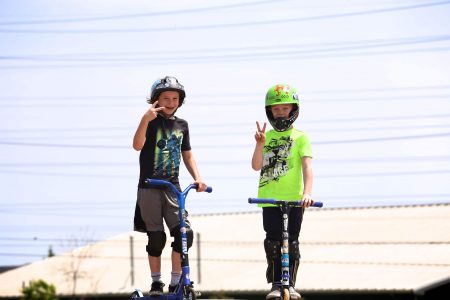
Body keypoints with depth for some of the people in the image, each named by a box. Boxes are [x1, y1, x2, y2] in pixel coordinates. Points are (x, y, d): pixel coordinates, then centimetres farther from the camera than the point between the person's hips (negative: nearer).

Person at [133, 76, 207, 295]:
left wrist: (197, 178, 3)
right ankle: (156, 283, 13)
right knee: (156, 238, 0)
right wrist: (146, 119, -35)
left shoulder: (181, 125, 11)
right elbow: (137, 145, -22)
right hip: (149, 188, -3)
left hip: (173, 188, 3)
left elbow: (187, 155, 19)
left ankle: (176, 282, -1)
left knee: (185, 233, -10)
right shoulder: (152, 122, -4)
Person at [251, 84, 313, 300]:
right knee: (272, 242, 0)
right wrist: (260, 144, -16)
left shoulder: (300, 137, 1)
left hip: (294, 199, -2)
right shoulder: (266, 136, 9)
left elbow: (307, 166, -10)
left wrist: (307, 192, -24)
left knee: (292, 242, 0)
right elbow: (256, 166, 0)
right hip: (269, 199, 2)